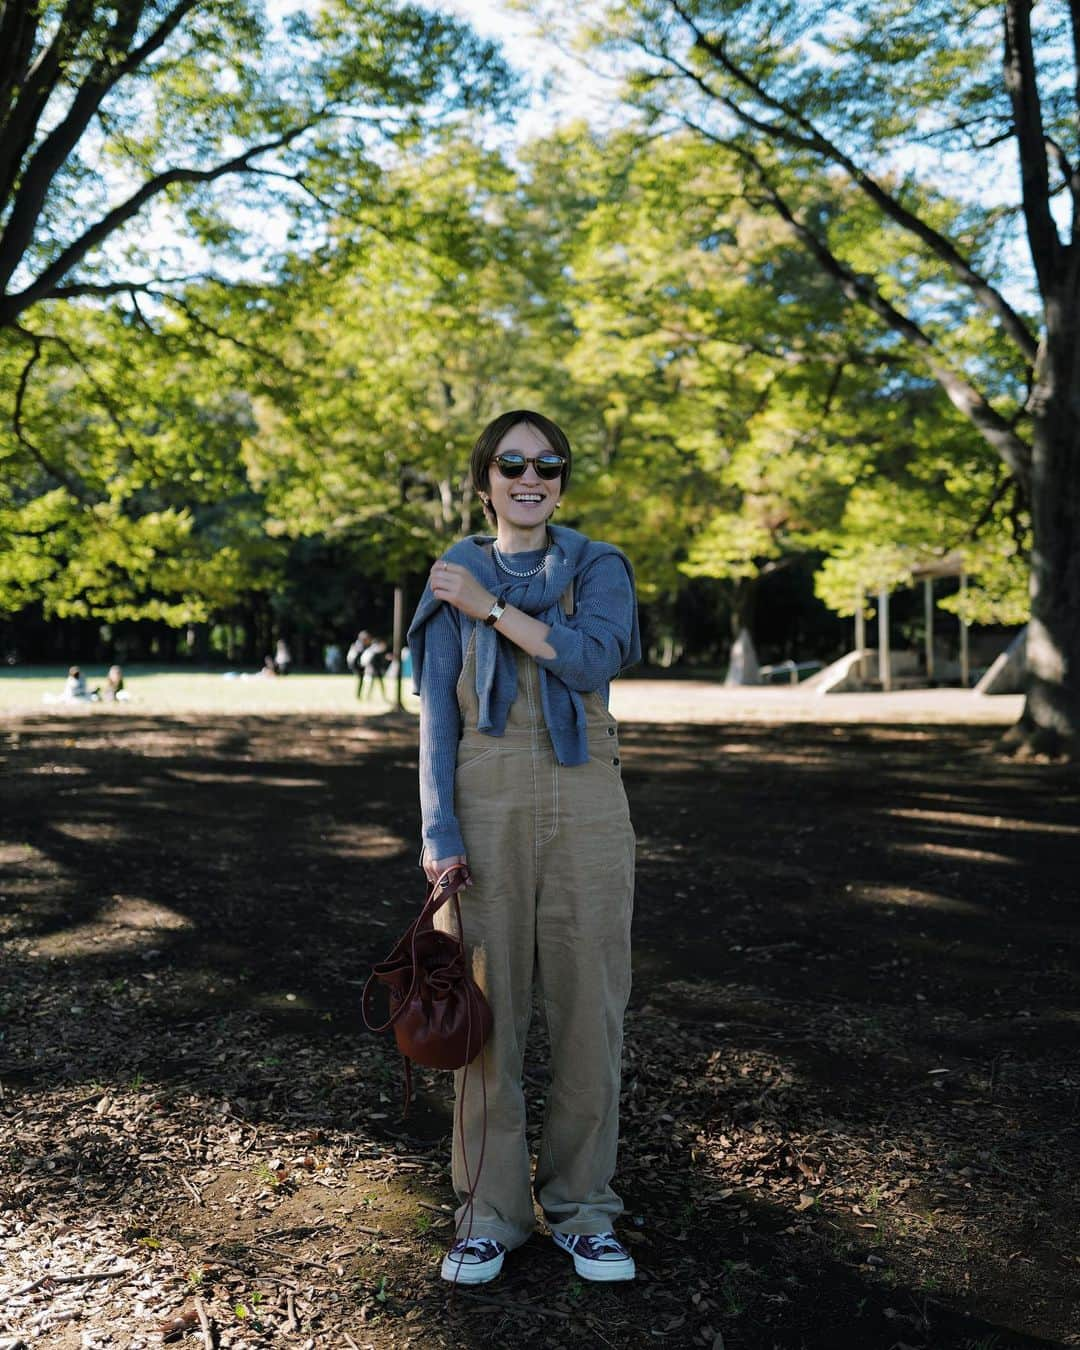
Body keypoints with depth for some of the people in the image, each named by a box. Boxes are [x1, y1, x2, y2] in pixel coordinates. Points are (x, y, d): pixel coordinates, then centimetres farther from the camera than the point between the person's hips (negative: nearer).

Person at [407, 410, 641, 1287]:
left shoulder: (598, 567, 7)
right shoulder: (455, 579, 9)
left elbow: (595, 659, -13)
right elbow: (437, 710, 3)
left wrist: (492, 607, -11)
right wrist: (439, 828, -6)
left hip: (585, 805, 0)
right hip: (487, 803, 0)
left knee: (590, 1007, 3)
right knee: (488, 1009, 3)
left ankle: (581, 1208, 20)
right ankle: (489, 1213, 18)